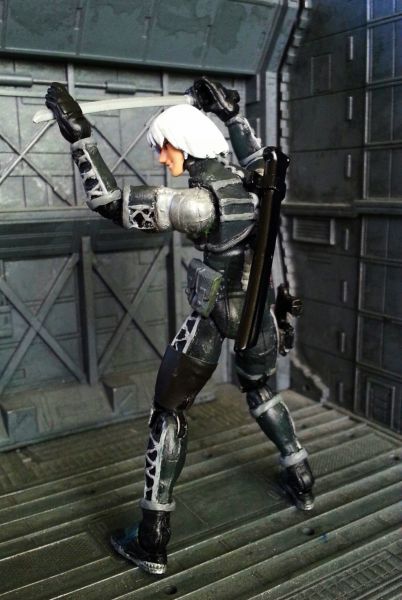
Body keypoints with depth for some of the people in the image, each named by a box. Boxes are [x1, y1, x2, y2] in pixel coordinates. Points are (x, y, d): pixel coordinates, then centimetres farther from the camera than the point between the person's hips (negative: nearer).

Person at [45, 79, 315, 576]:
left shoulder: (197, 203, -24)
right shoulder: (252, 180, -4)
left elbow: (108, 202, -23)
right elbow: (257, 157, 23)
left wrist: (78, 135, -21)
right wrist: (229, 112, 21)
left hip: (214, 315, -7)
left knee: (168, 413, 9)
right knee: (260, 390, 31)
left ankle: (152, 541, 16)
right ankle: (301, 483, 42)